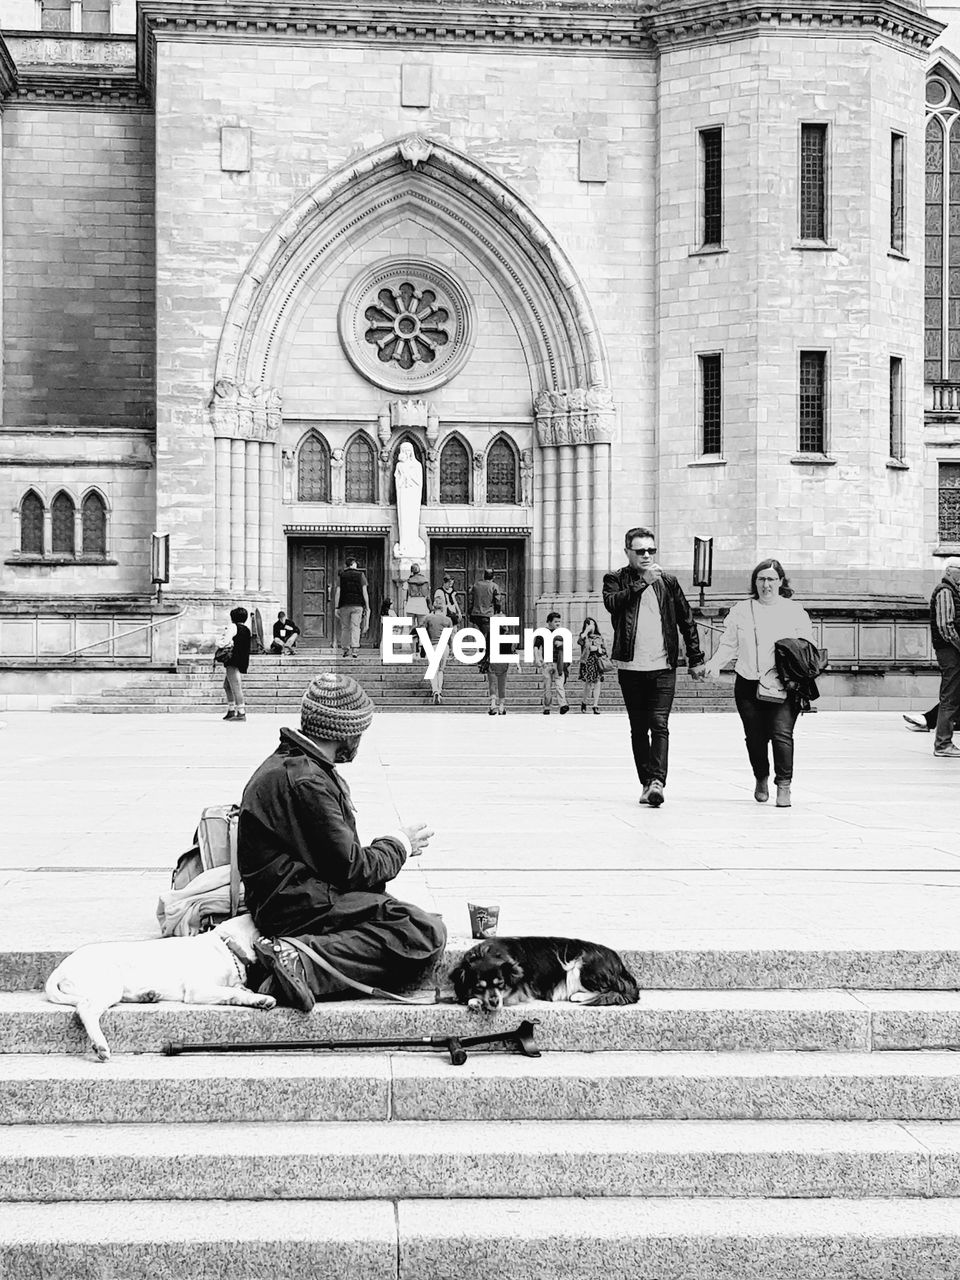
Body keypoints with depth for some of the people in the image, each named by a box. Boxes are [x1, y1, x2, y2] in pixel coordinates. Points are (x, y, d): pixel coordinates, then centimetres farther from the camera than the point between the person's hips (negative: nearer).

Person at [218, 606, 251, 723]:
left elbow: (225, 641, -15)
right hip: (243, 660, 9)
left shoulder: (233, 627, -7)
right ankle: (231, 710, 21)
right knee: (227, 685, 20)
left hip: (233, 661, -9)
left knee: (235, 686, -11)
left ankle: (241, 713, -16)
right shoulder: (246, 629, 17)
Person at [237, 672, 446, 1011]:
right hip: (299, 905, -11)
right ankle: (305, 963, -31)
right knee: (427, 934, -22)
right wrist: (400, 845, 4)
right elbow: (352, 870, -13)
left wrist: (390, 846, 15)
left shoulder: (289, 764, 18)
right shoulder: (306, 780, -15)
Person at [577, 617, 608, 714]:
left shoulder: (599, 637, 14)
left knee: (597, 684, -4)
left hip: (598, 663, 3)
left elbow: (604, 650, 14)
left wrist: (597, 649, -5)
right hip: (587, 662, -3)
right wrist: (587, 630, -12)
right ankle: (584, 703, 14)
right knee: (588, 684, -8)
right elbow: (580, 640, -20)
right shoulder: (584, 636, 5)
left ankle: (595, 706, 1)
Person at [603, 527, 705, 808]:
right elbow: (612, 603, -18)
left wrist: (696, 659, 13)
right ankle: (647, 784, 14)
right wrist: (642, 582, -20)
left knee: (659, 725, -12)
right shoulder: (615, 579, 5)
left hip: (663, 667, 0)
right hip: (630, 667, 0)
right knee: (638, 729, 7)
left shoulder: (668, 582, 9)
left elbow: (687, 622, 14)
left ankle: (657, 781, -20)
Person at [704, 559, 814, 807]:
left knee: (782, 733, -14)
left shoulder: (795, 611, 6)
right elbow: (728, 645, 9)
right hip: (748, 684, 2)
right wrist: (715, 663, -7)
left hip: (783, 686, -2)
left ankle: (783, 785, -6)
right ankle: (761, 779, 32)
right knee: (755, 737, 7)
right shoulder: (741, 610, 8)